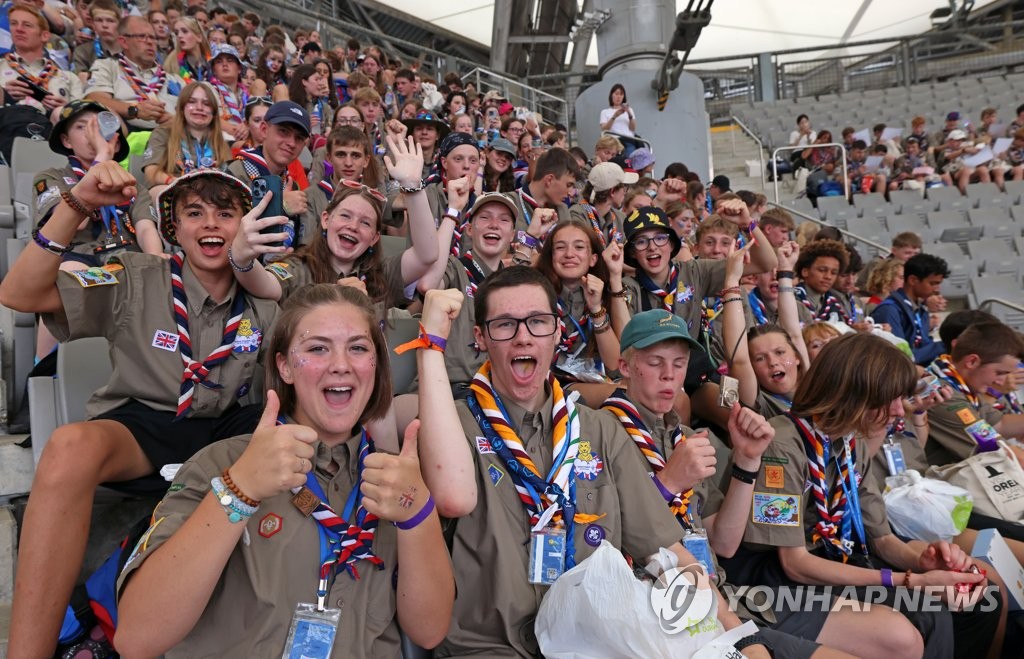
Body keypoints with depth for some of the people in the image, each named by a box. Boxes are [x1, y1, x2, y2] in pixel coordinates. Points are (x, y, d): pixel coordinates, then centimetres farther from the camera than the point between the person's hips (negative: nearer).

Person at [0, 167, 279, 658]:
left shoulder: (263, 297, 5)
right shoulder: (137, 281, 0)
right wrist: (76, 206, -21)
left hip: (229, 427, 2)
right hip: (141, 425, -1)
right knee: (71, 446, -36)